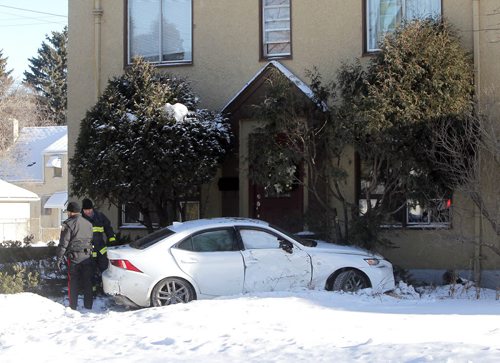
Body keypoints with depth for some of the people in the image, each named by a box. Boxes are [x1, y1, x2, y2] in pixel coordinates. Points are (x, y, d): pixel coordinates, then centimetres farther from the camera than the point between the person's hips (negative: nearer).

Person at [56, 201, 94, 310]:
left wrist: (60, 258, -6)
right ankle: (88, 305, 13)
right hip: (87, 256, 5)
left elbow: (63, 243, -10)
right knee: (87, 282, 9)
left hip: (74, 257, -5)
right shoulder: (88, 224, 12)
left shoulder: (68, 224, -8)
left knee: (73, 282, 2)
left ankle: (73, 306, 4)